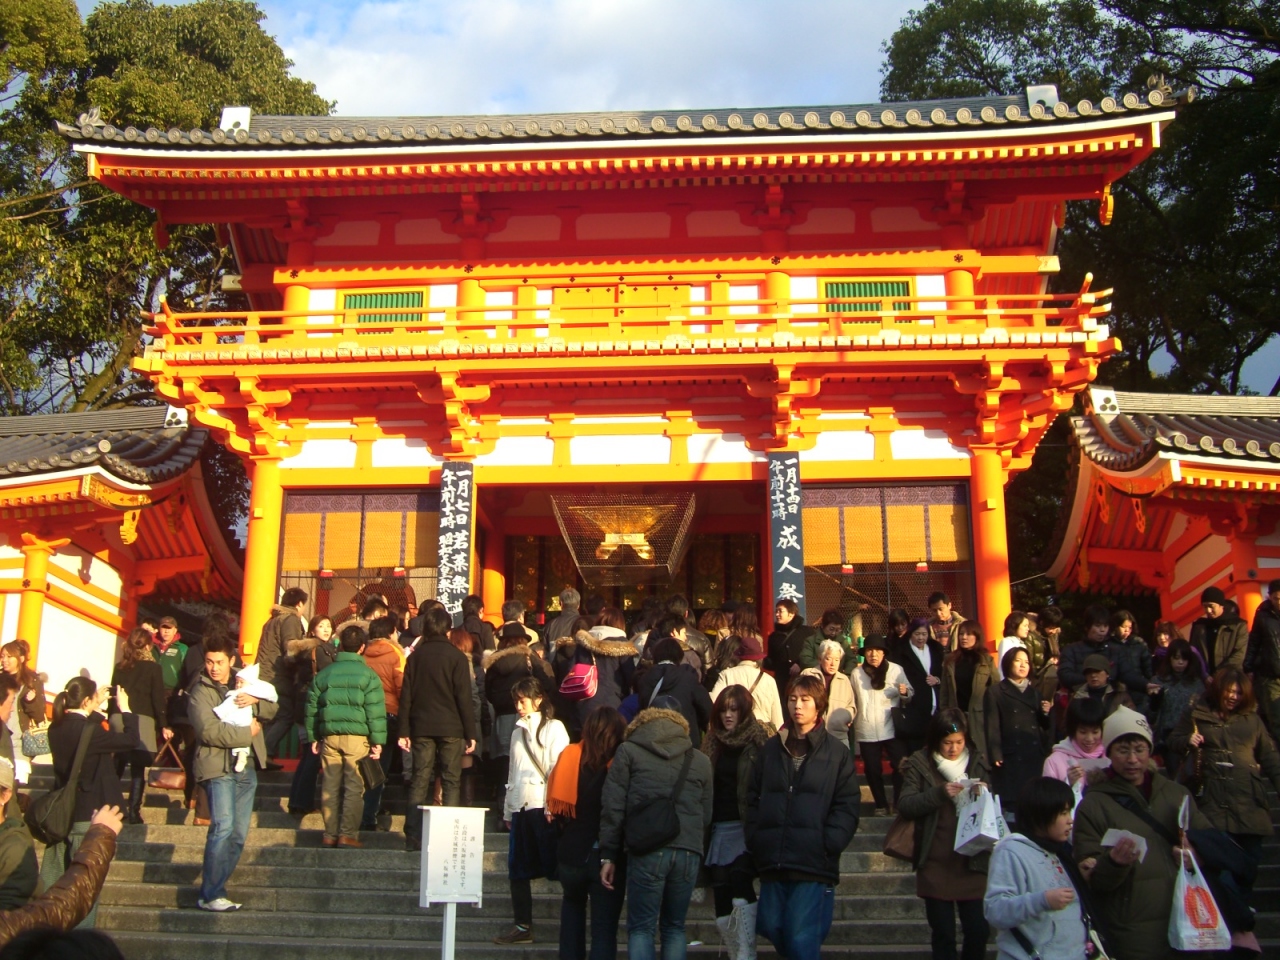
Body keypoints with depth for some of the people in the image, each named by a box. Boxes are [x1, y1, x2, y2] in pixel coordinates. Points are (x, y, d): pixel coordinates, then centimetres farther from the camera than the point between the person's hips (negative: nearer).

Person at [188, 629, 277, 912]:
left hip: (247, 768, 7)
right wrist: (246, 733, -11)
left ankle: (215, 887, 16)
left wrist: (256, 701, -9)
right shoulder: (200, 692, -5)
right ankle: (210, 895, -12)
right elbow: (209, 731, -18)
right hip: (219, 767, -6)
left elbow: (272, 709, 11)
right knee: (223, 827, -17)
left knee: (239, 834, 7)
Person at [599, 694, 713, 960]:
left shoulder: (629, 751, 5)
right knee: (674, 928, 14)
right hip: (689, 852, 3)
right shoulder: (700, 760, 12)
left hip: (646, 851, -3)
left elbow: (613, 806, 1)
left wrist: (608, 855, 5)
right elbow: (707, 815, 16)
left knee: (640, 928, 4)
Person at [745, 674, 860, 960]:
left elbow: (847, 807, -3)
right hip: (772, 861, 4)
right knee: (770, 926, 9)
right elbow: (753, 797, 12)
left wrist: (828, 845, -13)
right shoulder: (771, 749, 13)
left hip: (814, 862, -4)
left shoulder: (837, 752, 2)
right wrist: (755, 839, 0)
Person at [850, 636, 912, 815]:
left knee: (900, 767, -6)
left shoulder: (896, 670, 0)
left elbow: (910, 696, 3)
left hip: (892, 729, -2)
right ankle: (881, 804, 21)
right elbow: (852, 701, 14)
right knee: (873, 770, 7)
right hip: (867, 731, 2)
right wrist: (849, 720, 6)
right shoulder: (856, 673, 5)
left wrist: (905, 693, -18)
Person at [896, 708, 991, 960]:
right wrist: (940, 793, -19)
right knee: (943, 935, 3)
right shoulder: (919, 764, 1)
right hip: (936, 864, -2)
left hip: (972, 862, 2)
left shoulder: (977, 763, 10)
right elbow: (904, 806, -9)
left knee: (978, 931, -1)